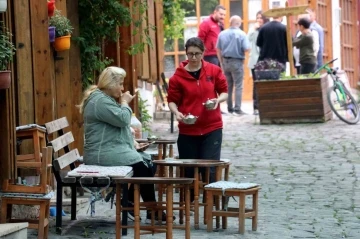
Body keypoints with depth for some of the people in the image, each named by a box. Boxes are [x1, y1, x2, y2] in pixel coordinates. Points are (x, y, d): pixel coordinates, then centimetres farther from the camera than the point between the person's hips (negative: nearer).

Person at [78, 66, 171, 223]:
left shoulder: (105, 98, 20)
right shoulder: (99, 101, -16)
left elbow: (118, 125, 26)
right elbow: (122, 119, -23)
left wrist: (131, 141, 12)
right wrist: (125, 103, -4)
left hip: (112, 149, 11)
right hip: (103, 153, -11)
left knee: (147, 161, 0)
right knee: (143, 166, -15)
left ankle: (129, 204, 5)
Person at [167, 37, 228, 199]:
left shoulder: (214, 71, 1)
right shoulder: (178, 76, -2)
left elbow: (224, 92, 9)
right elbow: (172, 100, 4)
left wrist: (218, 100, -13)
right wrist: (176, 112, -16)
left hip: (212, 128, 0)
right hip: (187, 130, 0)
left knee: (210, 168, -5)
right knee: (188, 170, 7)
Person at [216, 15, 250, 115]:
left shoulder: (222, 34, 2)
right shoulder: (241, 34, -10)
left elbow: (218, 50, 6)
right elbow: (246, 49, -15)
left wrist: (221, 62, 15)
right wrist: (240, 51, 8)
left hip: (225, 61, 5)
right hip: (237, 62, -5)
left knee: (228, 86, 14)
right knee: (238, 86, -2)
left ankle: (230, 108, 18)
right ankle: (237, 109, -7)